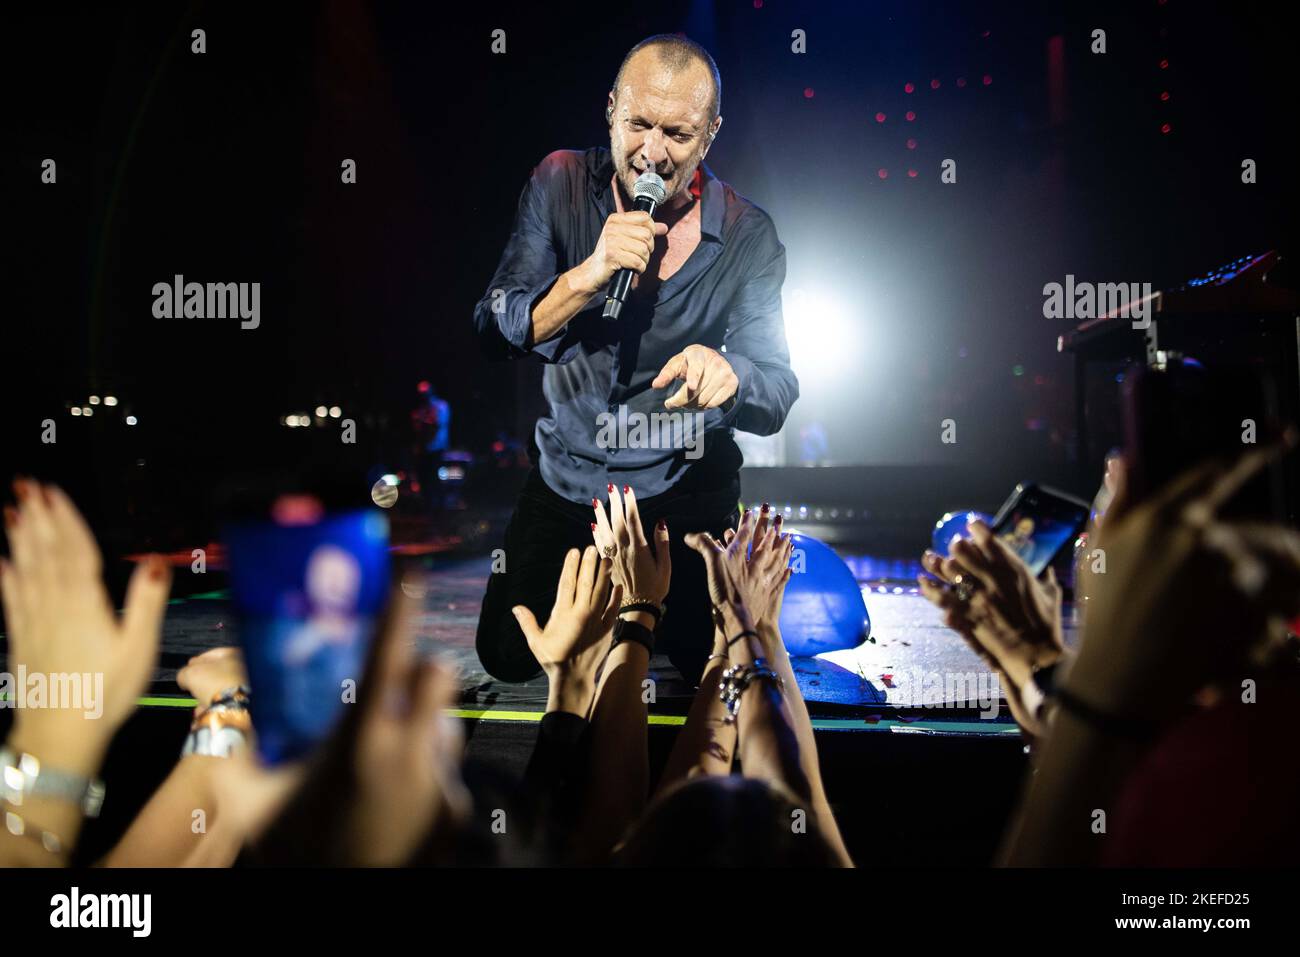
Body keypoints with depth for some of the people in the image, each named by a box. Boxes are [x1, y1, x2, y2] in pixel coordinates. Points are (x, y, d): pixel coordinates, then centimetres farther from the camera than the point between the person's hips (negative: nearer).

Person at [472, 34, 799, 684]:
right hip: (566, 476, 1)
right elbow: (493, 334, -15)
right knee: (509, 658, 5)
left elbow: (777, 395, -17)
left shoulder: (748, 236, -13)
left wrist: (728, 373, -42)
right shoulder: (560, 184, -11)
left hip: (684, 486, -1)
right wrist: (587, 275, -33)